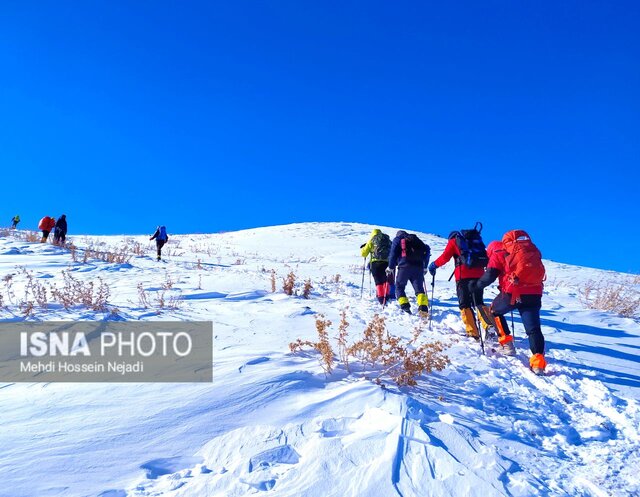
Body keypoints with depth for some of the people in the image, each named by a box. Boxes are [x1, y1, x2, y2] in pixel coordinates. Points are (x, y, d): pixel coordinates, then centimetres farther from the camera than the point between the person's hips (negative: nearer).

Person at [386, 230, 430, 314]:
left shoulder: (397, 239, 17)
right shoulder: (416, 239, 28)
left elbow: (393, 253, 3)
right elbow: (427, 250, 20)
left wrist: (390, 267, 9)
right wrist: (425, 267, 21)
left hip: (405, 266, -3)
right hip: (419, 266, 3)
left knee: (399, 287, 7)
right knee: (419, 288, 2)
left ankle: (404, 305, -11)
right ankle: (423, 307, -18)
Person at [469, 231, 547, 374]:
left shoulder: (498, 251, 9)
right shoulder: (531, 249, 24)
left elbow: (489, 276, -1)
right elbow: (535, 269, 24)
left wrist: (476, 286, 13)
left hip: (512, 293, -3)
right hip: (534, 294, 3)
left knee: (495, 310, 24)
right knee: (533, 328, 4)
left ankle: (507, 342, 19)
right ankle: (538, 359, -11)